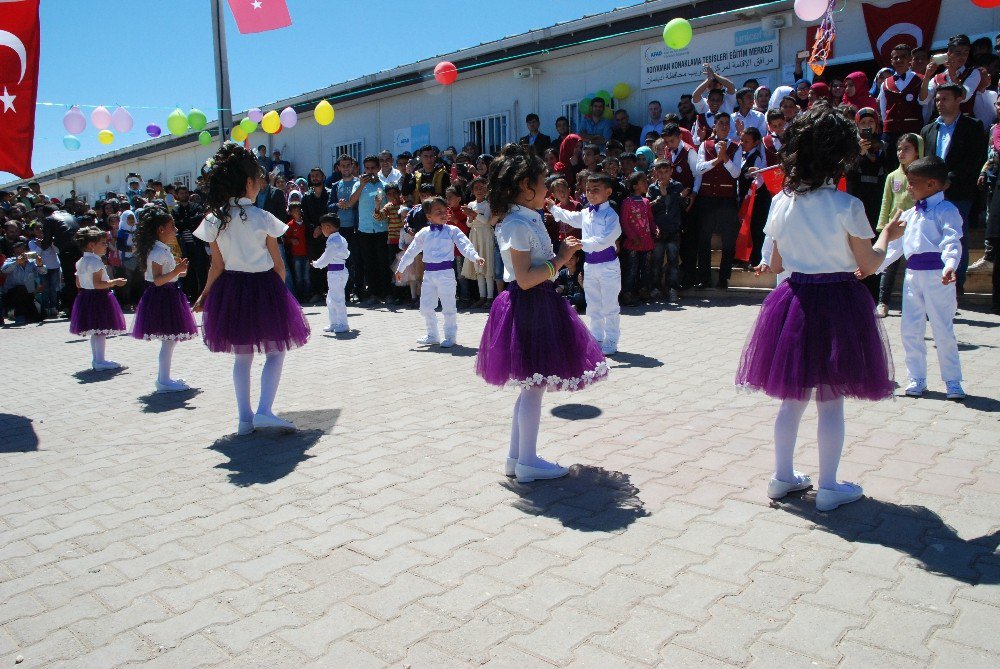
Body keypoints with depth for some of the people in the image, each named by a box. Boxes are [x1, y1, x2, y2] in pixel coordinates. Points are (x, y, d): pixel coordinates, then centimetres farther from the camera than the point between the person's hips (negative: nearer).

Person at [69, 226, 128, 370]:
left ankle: (96, 359, 22)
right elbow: (97, 284, -23)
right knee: (101, 330, -5)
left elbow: (79, 284, 16)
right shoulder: (96, 262, -16)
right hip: (99, 298, -10)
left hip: (85, 297, 10)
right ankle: (100, 361, -4)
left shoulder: (80, 262, 12)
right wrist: (114, 282, -15)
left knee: (95, 330, 16)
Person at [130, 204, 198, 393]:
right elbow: (158, 280, -24)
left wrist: (176, 272, 28)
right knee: (169, 340, -6)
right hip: (163, 296, -11)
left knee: (170, 340, 15)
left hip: (167, 295, 11)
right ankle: (164, 381, 0)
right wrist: (175, 272, -34)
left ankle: (163, 377, 24)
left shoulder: (162, 250, 14)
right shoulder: (159, 252, -17)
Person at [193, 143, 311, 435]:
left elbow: (217, 266, 1)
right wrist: (280, 291, 10)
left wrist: (205, 295, 13)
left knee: (242, 356, 14)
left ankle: (245, 417, 16)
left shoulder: (214, 220, -2)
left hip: (231, 290, 4)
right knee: (275, 352, 8)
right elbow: (277, 264, -6)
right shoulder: (262, 218, -11)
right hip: (264, 287, -4)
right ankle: (264, 411, -5)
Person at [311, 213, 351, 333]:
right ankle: (334, 323, 24)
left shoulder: (333, 241, -19)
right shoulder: (340, 239, 11)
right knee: (331, 299, 17)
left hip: (336, 273, -10)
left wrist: (316, 264, 1)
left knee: (337, 299, -3)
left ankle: (342, 325, 3)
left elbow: (326, 259, -18)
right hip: (340, 270, 10)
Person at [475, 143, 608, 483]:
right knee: (534, 387, -1)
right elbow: (524, 279, -22)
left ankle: (516, 457, 24)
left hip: (538, 306, 10)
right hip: (528, 307, -10)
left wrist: (560, 253, 9)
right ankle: (527, 462, 11)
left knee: (530, 387, 15)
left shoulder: (528, 219, 13)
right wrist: (559, 260, -16)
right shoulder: (518, 224, -17)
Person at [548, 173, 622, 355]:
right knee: (593, 306, 15)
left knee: (609, 306, -1)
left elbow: (605, 240, -27)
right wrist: (553, 207, 38)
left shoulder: (610, 215, -15)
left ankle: (611, 342, 9)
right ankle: (597, 338, 28)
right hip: (589, 264, 8)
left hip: (607, 264, -8)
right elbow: (569, 217, 31)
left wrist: (582, 244, -34)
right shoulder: (585, 213, 8)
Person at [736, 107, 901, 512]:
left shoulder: (781, 202, -1)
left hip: (795, 300, 4)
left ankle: (782, 477, 24)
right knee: (831, 401, 6)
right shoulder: (847, 206, -12)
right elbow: (869, 265, -5)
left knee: (793, 397, 15)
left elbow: (775, 264, 6)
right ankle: (828, 488, 15)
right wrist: (887, 235, 13)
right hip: (838, 302, -4)